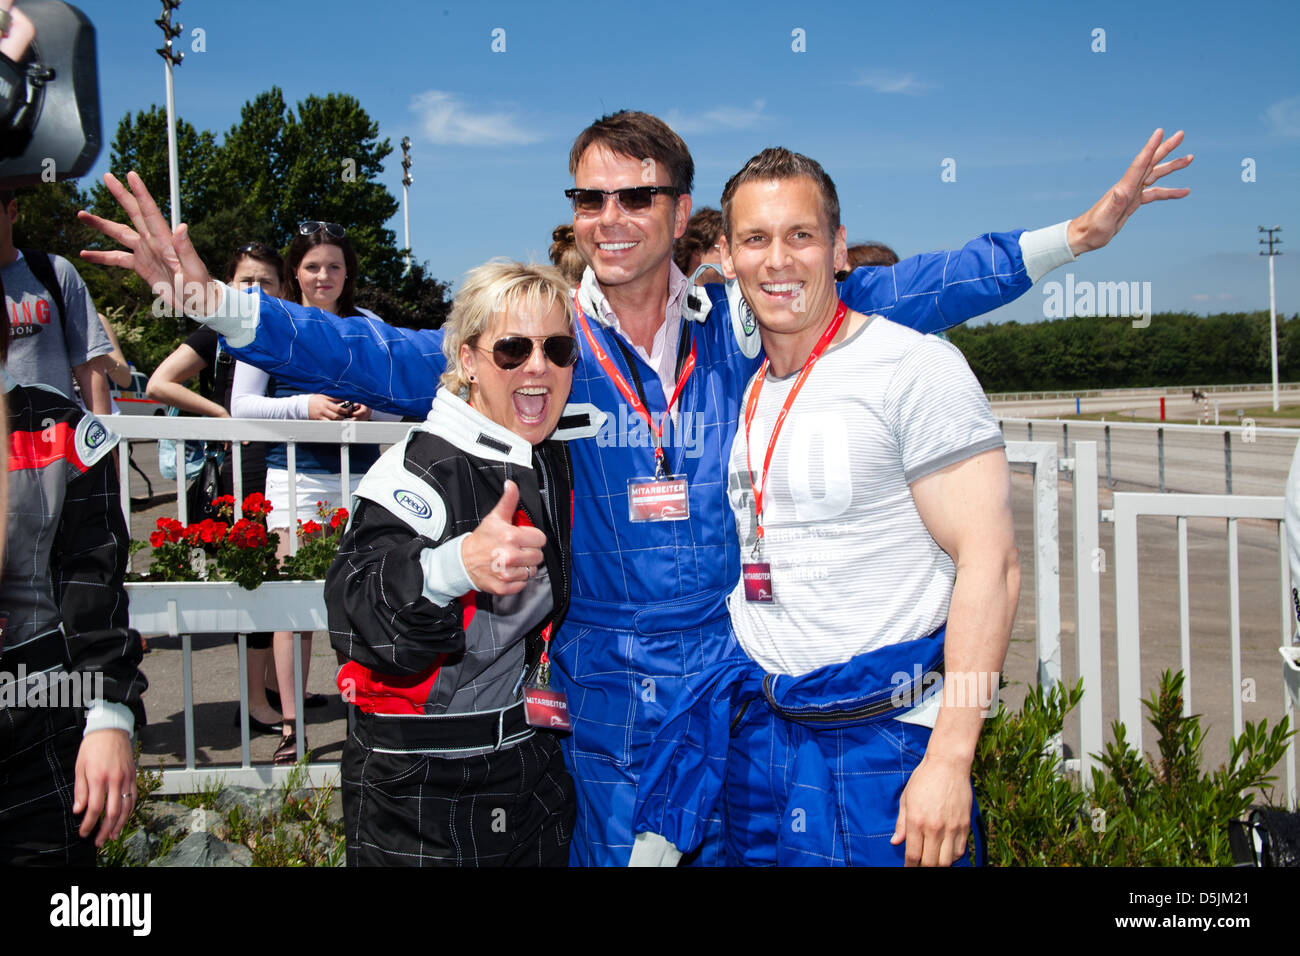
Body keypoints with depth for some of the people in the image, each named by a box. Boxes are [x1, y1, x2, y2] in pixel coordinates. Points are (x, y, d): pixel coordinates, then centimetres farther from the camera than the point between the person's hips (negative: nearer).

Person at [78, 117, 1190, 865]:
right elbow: (380, 358, -10)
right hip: (601, 687, -1)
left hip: (735, 672, 1)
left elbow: (899, 293, -1)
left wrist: (1076, 233, -4)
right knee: (607, 851, 11)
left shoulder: (744, 326, -2)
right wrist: (217, 300, -19)